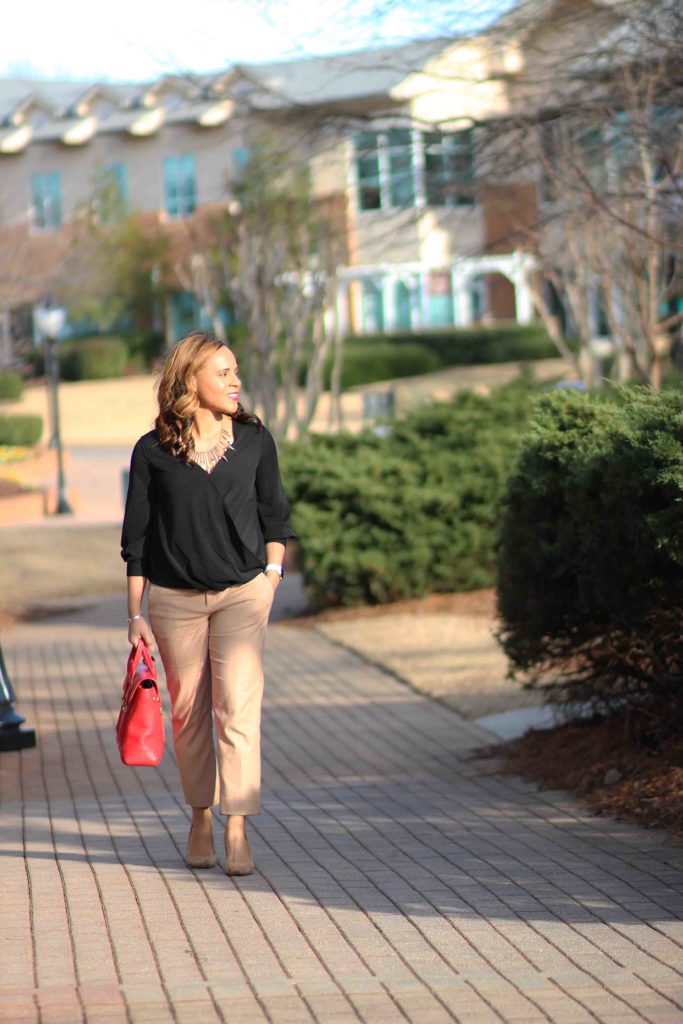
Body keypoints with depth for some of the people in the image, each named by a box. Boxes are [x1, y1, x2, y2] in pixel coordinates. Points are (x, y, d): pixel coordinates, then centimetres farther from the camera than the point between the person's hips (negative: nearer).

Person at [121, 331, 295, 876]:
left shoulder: (254, 440, 3)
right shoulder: (153, 451, -2)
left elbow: (276, 514, 14)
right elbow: (137, 539, 3)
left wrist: (272, 573, 2)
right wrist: (136, 615, 0)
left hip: (242, 592, 0)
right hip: (174, 598, 0)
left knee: (238, 707, -11)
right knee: (189, 713, 7)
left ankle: (237, 828, -11)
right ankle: (201, 816, 24)